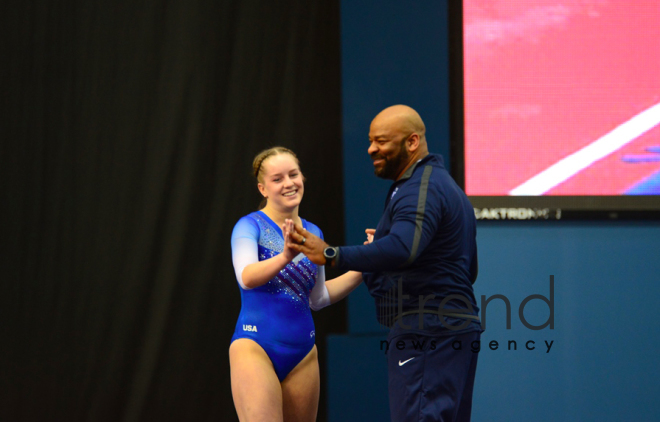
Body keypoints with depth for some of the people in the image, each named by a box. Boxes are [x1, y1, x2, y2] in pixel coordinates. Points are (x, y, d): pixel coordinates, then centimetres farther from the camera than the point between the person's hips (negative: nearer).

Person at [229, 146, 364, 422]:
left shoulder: (313, 233, 13)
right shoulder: (251, 226, -5)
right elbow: (247, 277, -24)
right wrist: (285, 257, -40)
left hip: (302, 351, 6)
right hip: (256, 346, -6)